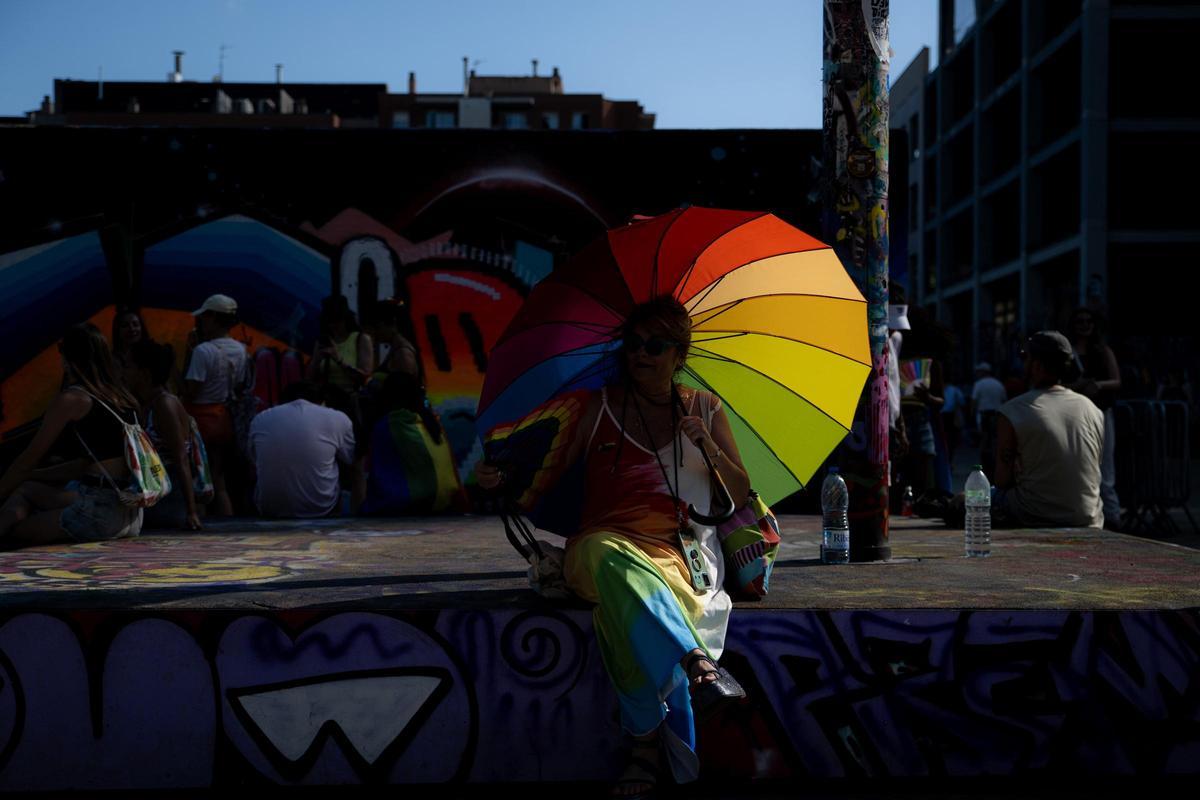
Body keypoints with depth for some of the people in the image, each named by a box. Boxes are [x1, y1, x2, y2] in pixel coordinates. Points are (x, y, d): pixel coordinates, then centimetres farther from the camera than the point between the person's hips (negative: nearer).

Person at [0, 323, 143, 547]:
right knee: (26, 489, 17)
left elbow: (29, 458, 3)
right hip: (131, 514, 8)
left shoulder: (72, 398, -6)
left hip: (100, 510, -8)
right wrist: (31, 477, 32)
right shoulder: (122, 398, 16)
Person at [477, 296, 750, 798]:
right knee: (612, 558, -42)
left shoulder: (705, 409, 16)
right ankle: (700, 664, -53)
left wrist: (710, 448, -4)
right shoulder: (600, 405, 12)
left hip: (677, 554, 0)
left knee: (626, 608, -39)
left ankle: (649, 740, -38)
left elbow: (741, 495, 15)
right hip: (600, 543, 0)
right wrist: (501, 477, -9)